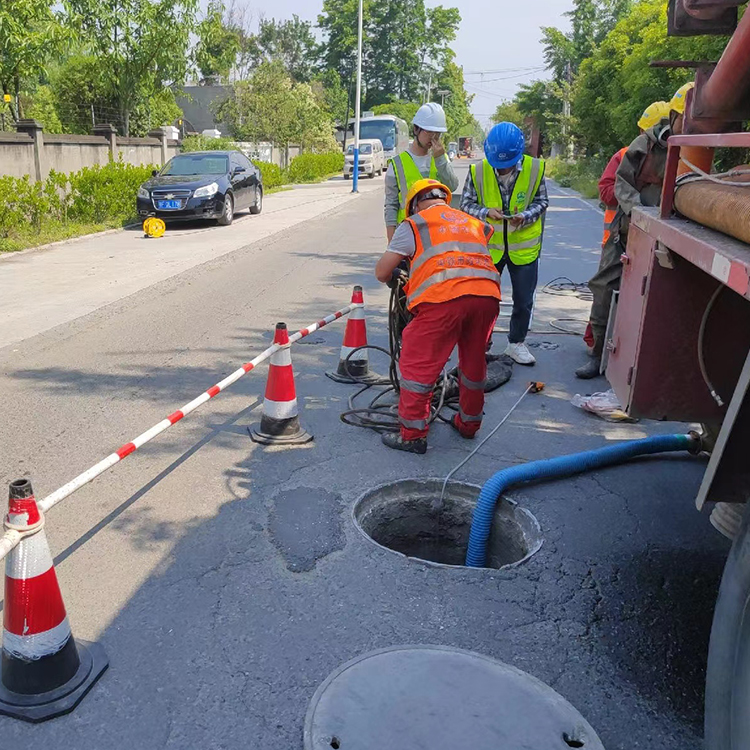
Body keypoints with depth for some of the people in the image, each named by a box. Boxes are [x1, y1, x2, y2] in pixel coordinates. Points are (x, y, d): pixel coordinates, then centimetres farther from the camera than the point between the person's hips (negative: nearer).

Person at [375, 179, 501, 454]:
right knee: (473, 361, 22)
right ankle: (469, 423, 39)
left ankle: (412, 435, 11)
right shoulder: (473, 222, 31)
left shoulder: (413, 224, 16)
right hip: (488, 296, 6)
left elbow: (382, 272, 13)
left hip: (444, 298, -5)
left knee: (418, 364, 7)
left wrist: (394, 281, 36)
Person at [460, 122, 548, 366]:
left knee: (524, 300, 10)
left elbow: (541, 202, 1)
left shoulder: (535, 168, -9)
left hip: (524, 247, 1)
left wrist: (525, 217, -19)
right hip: (488, 247, 0)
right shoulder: (478, 171, -11)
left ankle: (516, 343, 29)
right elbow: (466, 204, -3)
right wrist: (486, 213, -22)